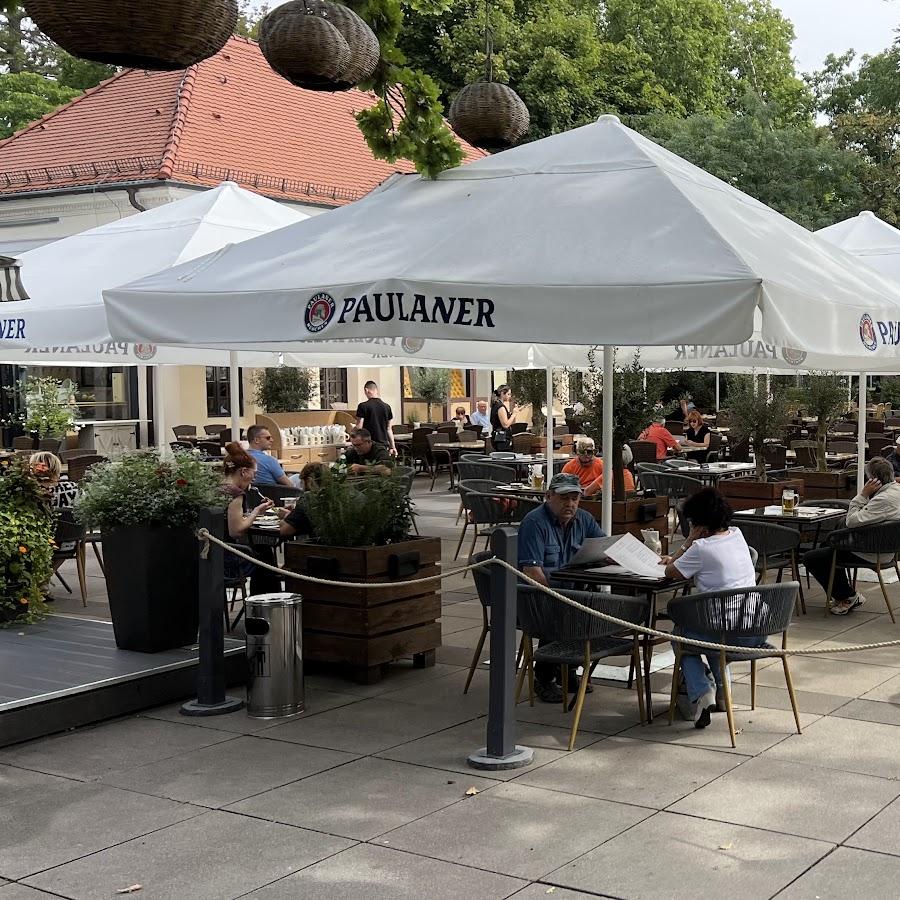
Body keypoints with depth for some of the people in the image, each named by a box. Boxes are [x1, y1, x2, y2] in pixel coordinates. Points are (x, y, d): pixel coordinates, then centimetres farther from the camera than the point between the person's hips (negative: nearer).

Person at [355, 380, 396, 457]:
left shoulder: (363, 406, -7)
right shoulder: (386, 407, 7)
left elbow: (359, 428, -7)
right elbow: (389, 429, 11)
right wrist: (393, 447, 15)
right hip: (384, 444, 4)